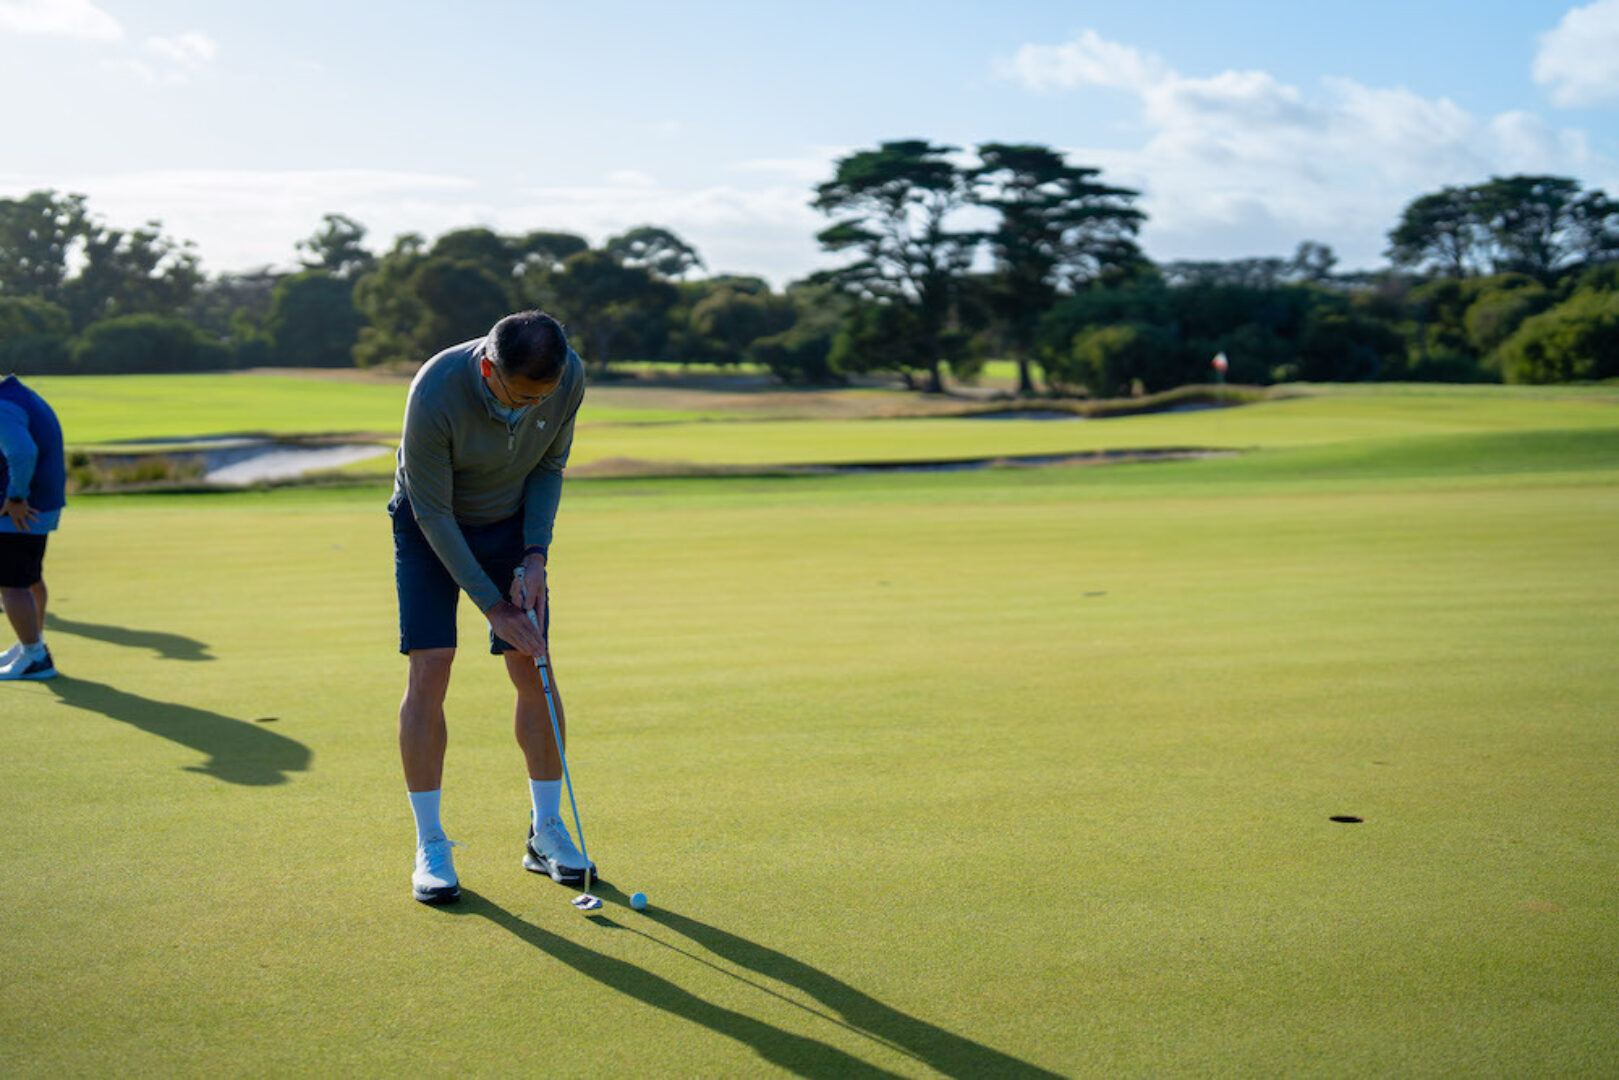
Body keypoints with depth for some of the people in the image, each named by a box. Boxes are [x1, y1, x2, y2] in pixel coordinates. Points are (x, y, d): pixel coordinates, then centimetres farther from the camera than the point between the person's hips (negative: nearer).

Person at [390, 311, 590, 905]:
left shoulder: (569, 375, -23)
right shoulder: (435, 394, -36)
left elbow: (550, 465, -5)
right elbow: (432, 511, -25)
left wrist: (534, 557, -15)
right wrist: (493, 607, -22)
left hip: (511, 521, 4)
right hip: (430, 526, -3)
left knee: (534, 668, -3)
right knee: (429, 668, -13)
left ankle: (546, 833, 9)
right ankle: (431, 845, -3)